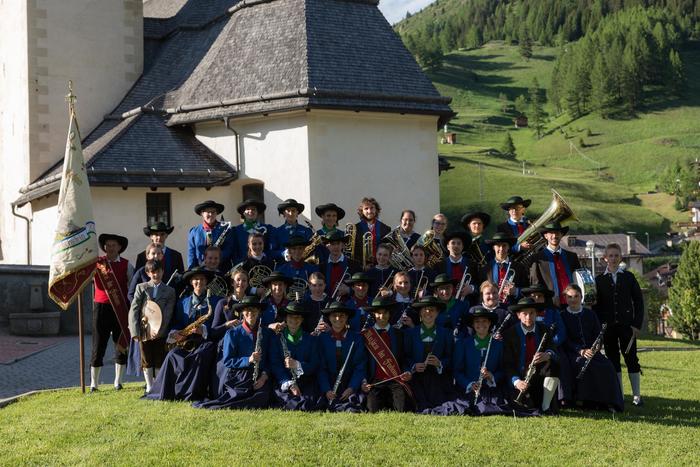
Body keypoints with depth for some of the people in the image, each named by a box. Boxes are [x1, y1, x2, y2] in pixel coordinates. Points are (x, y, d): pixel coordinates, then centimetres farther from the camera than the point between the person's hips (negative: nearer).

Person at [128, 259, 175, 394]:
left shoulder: (169, 291, 7)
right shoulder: (141, 288, 7)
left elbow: (168, 313, -1)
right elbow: (133, 310, 1)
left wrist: (159, 330, -15)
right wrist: (135, 332, -10)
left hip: (160, 331, 0)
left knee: (160, 361, 2)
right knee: (146, 361, 4)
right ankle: (149, 387, 13)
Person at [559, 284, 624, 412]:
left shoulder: (590, 315, 14)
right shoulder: (562, 317, 4)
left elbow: (599, 337, 8)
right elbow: (564, 341, -5)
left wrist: (594, 349, -14)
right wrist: (581, 351, -20)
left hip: (591, 352, 3)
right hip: (572, 353, -3)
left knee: (607, 366, -24)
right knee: (582, 364, -35)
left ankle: (606, 401, -18)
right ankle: (589, 401, -27)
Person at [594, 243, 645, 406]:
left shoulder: (628, 277, 7)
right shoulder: (599, 279, 7)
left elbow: (638, 301, 6)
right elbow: (597, 304, 7)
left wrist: (637, 324, -3)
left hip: (626, 324, -1)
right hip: (608, 326, 1)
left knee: (631, 359, -2)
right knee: (613, 360, 3)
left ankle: (637, 395, 2)